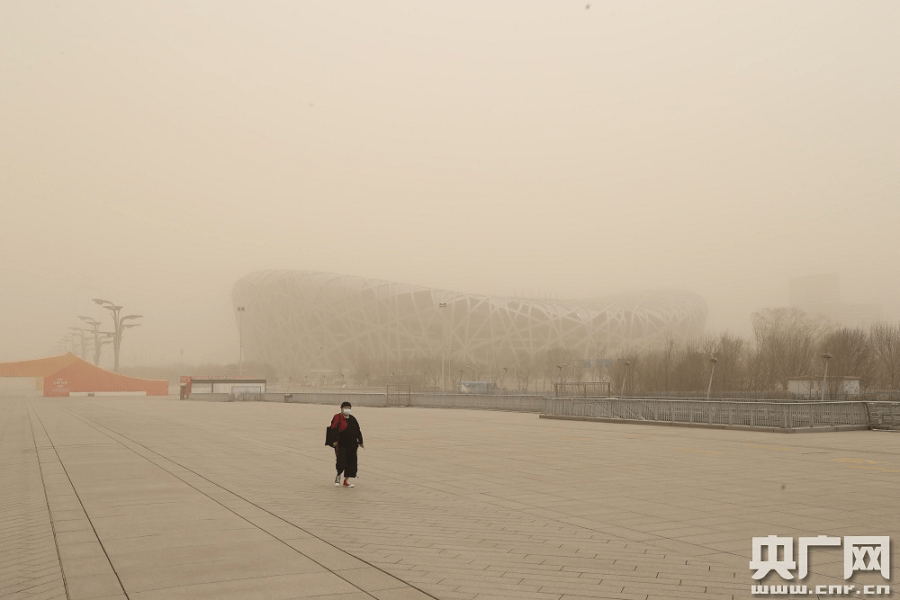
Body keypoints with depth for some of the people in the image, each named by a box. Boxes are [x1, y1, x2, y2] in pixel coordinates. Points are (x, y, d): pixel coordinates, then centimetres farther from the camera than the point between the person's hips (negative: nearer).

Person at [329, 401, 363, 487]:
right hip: (341, 444, -5)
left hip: (352, 444, 5)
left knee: (351, 462, 1)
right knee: (341, 462, -11)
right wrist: (334, 441, -18)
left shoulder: (352, 419, 14)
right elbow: (333, 429, -9)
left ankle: (346, 481, 10)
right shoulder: (337, 418, -2)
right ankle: (338, 475, 20)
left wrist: (360, 442, 14)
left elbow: (357, 431, 17)